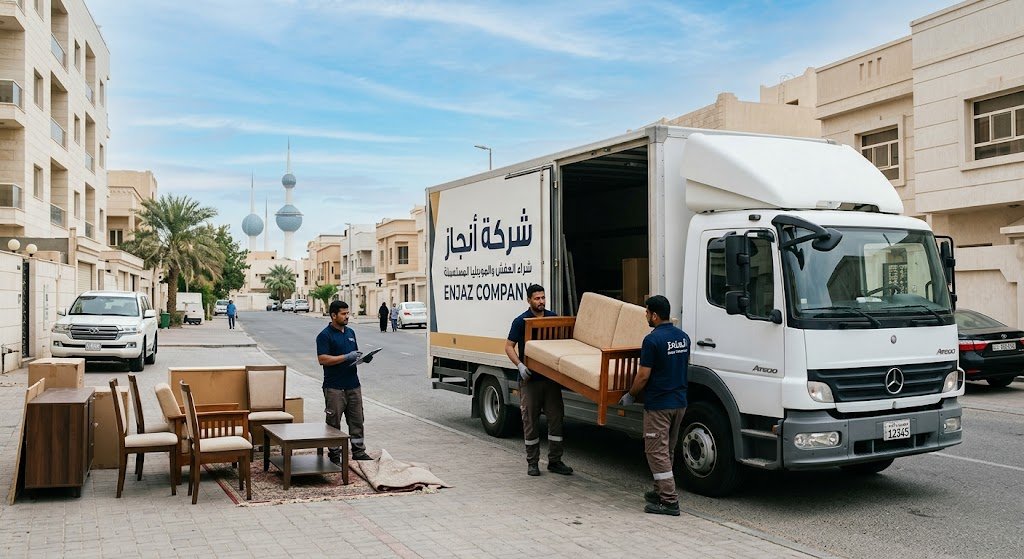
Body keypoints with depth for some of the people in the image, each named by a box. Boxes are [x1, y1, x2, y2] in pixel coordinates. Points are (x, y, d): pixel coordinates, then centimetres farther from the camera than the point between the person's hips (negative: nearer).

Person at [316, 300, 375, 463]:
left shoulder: (350, 332, 13)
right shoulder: (325, 335, -9)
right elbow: (322, 359, -18)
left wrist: (364, 357, 1)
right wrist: (346, 357, -21)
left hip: (353, 385, 7)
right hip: (334, 387, -6)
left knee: (357, 420, 10)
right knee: (334, 422, 3)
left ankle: (359, 452, 18)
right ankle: (334, 454, 13)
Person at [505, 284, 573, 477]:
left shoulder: (553, 318, 6)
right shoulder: (521, 321, -5)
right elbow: (509, 347, -4)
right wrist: (520, 365, -18)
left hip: (551, 376, 4)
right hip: (530, 379, -3)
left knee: (556, 418, 3)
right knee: (530, 421, 4)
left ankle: (555, 461, 13)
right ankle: (532, 463, 14)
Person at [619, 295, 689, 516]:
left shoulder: (653, 340, -18)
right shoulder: (683, 337, 6)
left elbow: (643, 376, -16)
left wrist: (630, 396, -1)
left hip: (658, 404, -8)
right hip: (680, 402, 8)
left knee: (657, 452, -2)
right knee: (668, 451, 18)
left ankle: (669, 501, -4)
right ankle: (661, 491, 28)